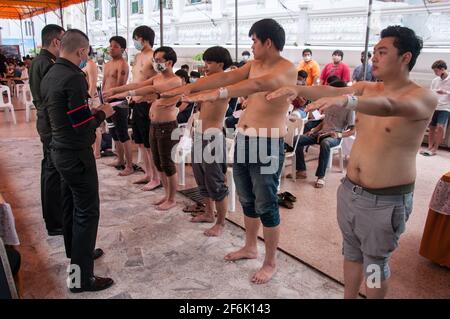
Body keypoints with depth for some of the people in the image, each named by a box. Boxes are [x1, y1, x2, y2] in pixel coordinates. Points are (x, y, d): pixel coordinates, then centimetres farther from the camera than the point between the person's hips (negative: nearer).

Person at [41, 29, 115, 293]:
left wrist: (91, 112, 15)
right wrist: (102, 113, -6)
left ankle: (76, 253, 38)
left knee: (71, 205, 20)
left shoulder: (49, 75, 8)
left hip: (60, 151, 10)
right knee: (87, 211, -2)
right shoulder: (74, 77, -21)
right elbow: (83, 126, -23)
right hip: (77, 155, -10)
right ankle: (80, 277, 6)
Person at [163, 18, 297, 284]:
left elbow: (257, 85, -31)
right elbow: (225, 77, 7)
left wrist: (217, 94, -39)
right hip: (243, 140, 8)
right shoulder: (254, 65, 13)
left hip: (268, 145, -8)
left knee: (266, 205, 2)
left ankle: (271, 262, 21)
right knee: (247, 200, 19)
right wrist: (189, 88, -2)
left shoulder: (287, 68, -13)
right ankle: (250, 247, 39)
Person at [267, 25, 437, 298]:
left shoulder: (424, 97, -15)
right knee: (351, 253, 22)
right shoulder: (367, 89, 5)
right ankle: (349, 297, 42)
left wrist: (346, 100, -52)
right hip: (349, 190, 6)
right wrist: (297, 89, -26)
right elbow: (331, 91, -8)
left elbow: (388, 106, -35)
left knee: (375, 263, 11)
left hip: (386, 200, -6)